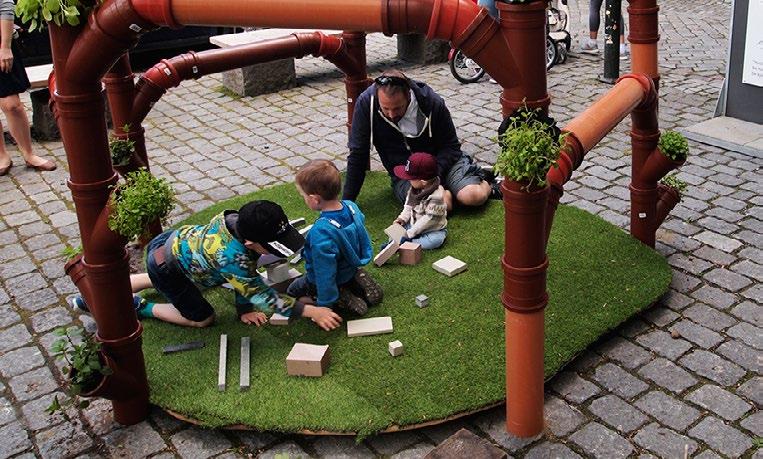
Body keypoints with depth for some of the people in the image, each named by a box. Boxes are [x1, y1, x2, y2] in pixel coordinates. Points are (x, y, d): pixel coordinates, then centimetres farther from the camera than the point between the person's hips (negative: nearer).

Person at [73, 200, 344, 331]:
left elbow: (246, 274, -6)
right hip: (166, 267, -8)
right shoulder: (231, 258, -40)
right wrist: (311, 311, -26)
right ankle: (139, 308, 10)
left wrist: (244, 308, 1)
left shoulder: (236, 219, -19)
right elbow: (261, 295, -29)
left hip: (175, 238, 8)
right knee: (202, 319, 1)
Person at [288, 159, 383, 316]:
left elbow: (325, 273, -31)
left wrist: (325, 304, -19)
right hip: (350, 268, 8)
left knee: (292, 292, 15)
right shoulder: (352, 206, -18)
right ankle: (361, 285, 5)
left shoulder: (321, 233, -40)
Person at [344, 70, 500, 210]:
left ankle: (486, 184, 12)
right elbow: (357, 155, -8)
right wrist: (347, 202, -8)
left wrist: (434, 173, -23)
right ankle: (447, 192, 7)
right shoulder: (366, 103, -17)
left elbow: (451, 146, -4)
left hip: (440, 162, 1)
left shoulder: (431, 101, -15)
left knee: (473, 197, -24)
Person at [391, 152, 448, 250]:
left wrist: (410, 233, -24)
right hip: (414, 224, 7)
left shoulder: (436, 197, -27)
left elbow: (429, 219, -26)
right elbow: (408, 206, 10)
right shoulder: (415, 188, -4)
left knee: (436, 240, -34)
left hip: (433, 229, -7)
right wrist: (402, 218, -7)